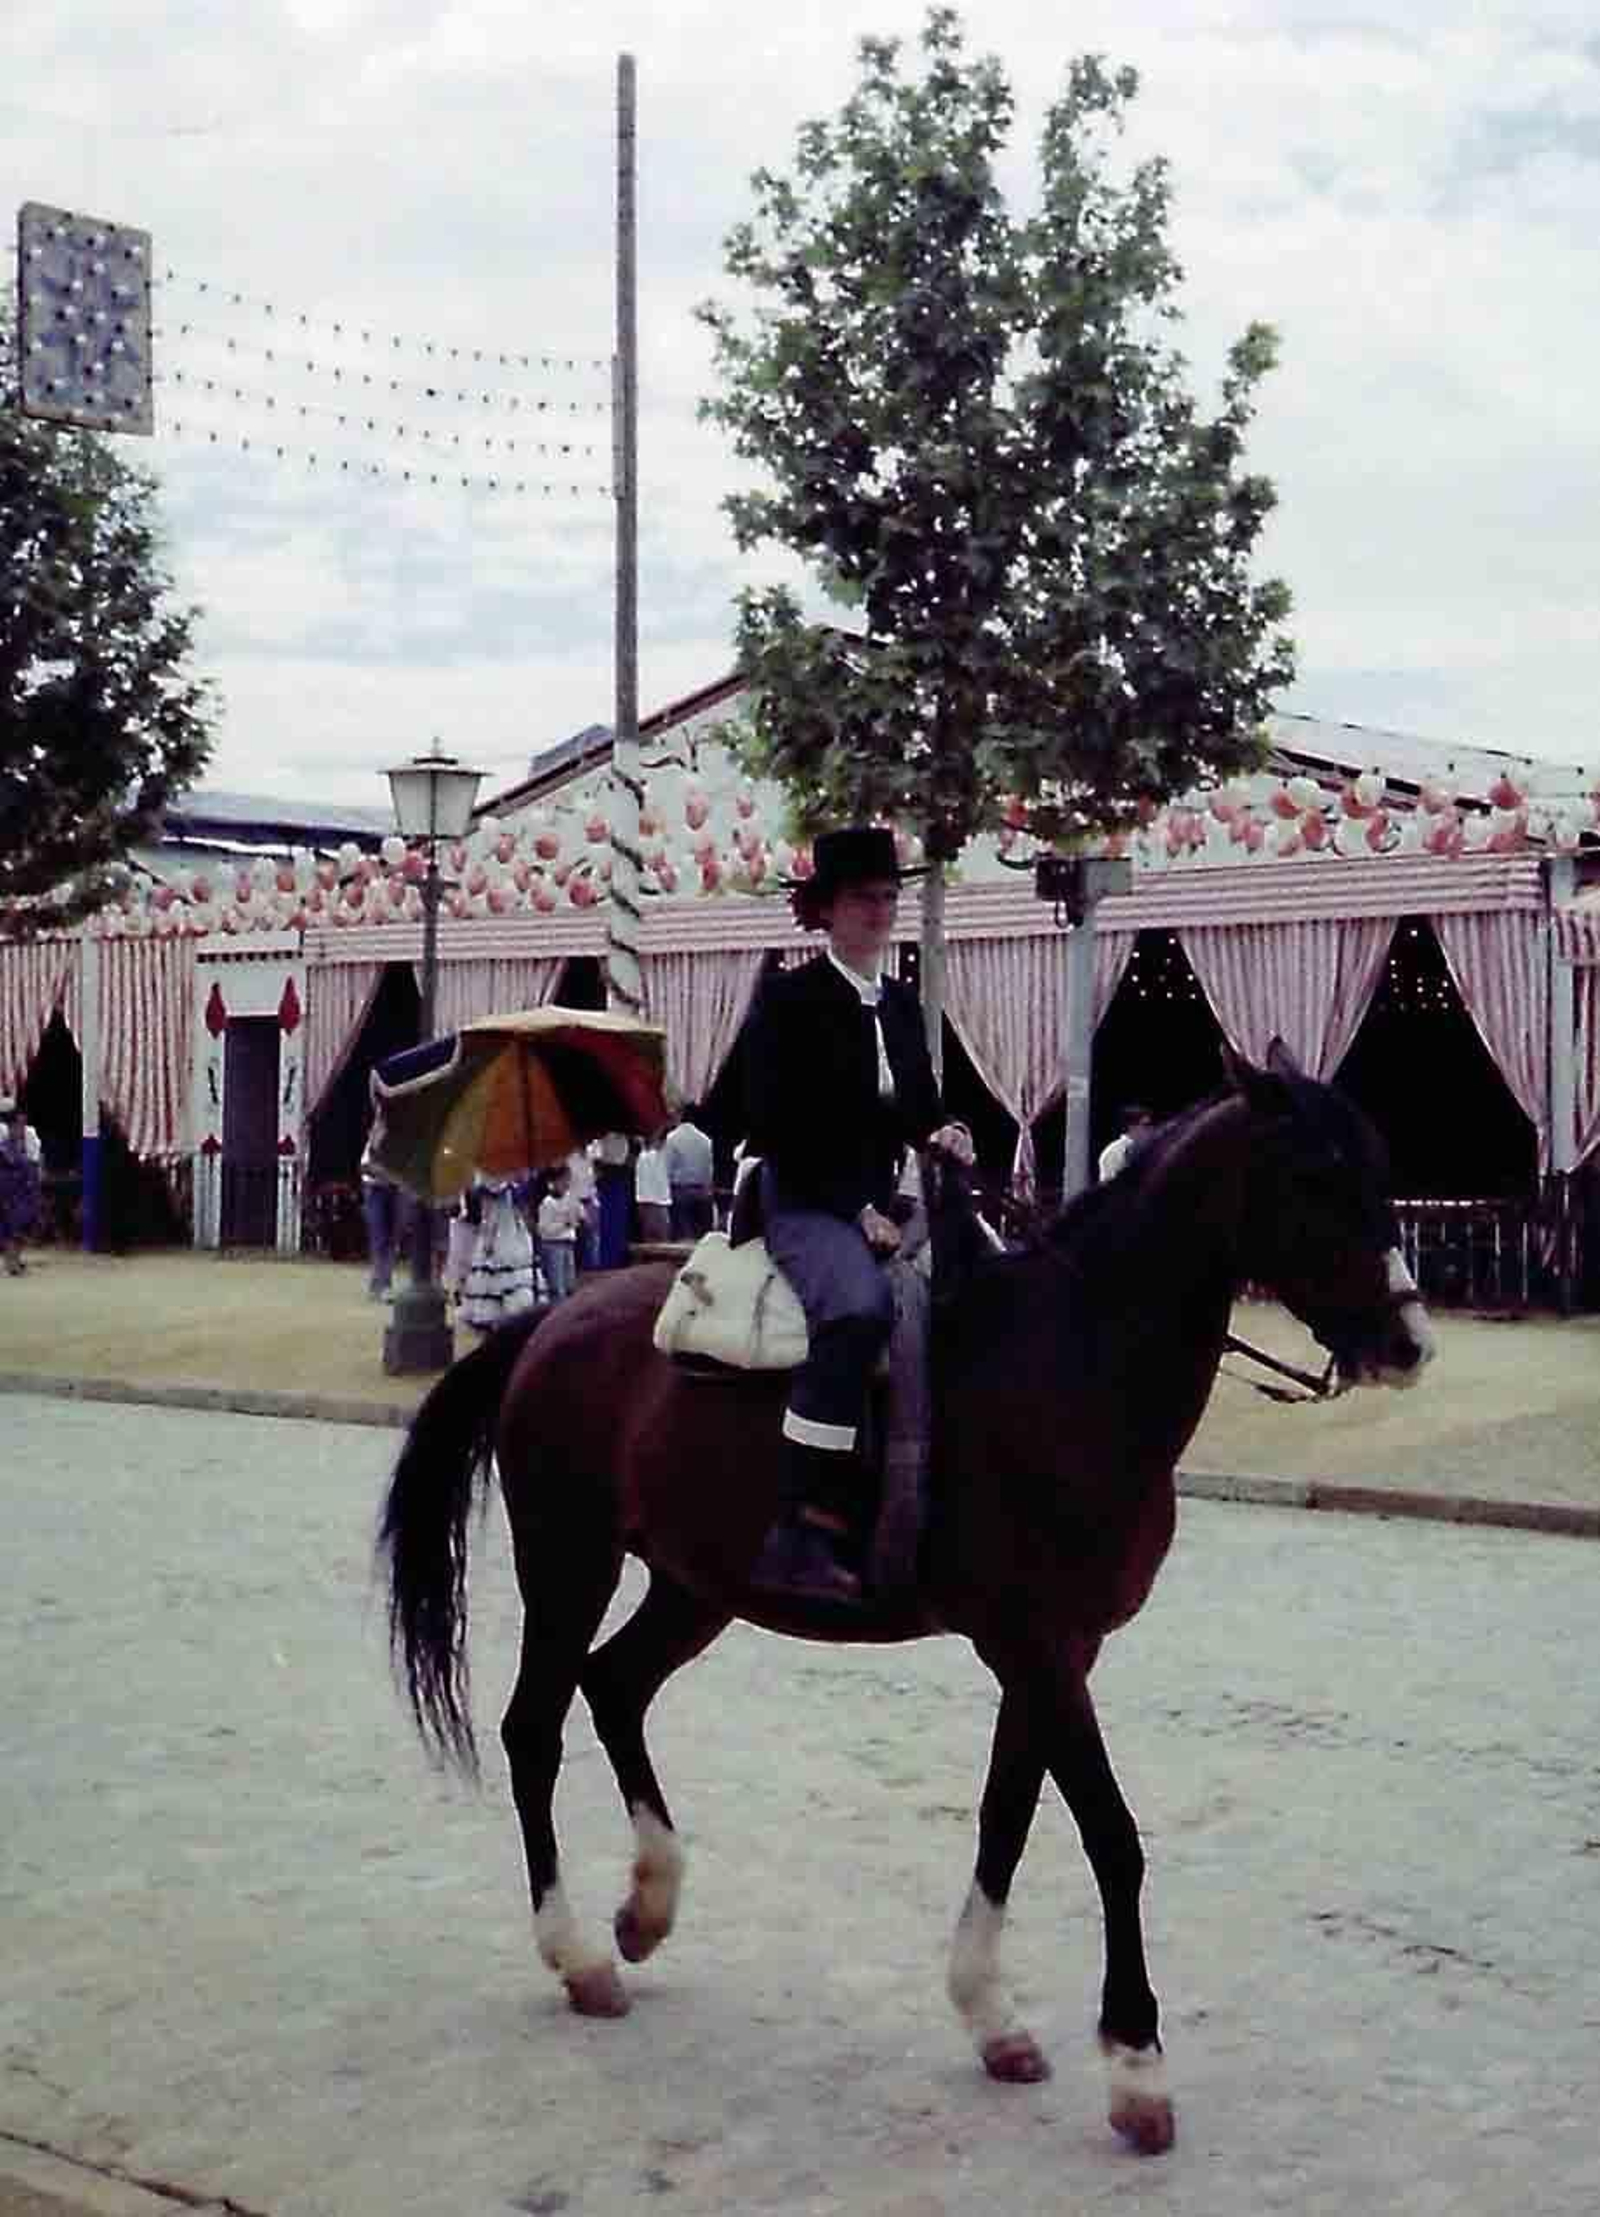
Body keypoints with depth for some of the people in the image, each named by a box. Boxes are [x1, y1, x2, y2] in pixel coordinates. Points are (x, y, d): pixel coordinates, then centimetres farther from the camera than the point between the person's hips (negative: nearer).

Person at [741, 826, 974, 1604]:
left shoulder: (902, 1005, 17)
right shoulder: (788, 999, -3)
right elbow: (774, 1124, -10)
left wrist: (940, 1134, -1)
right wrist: (856, 1209, -15)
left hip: (884, 1204, 8)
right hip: (806, 1203, -8)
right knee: (860, 1307, -35)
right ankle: (801, 1532, -38)